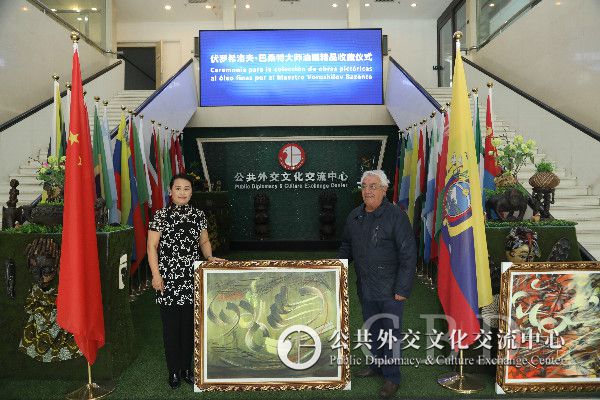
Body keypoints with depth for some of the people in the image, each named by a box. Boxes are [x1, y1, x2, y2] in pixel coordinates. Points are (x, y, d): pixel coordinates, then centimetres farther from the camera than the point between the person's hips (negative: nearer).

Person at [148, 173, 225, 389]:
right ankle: (174, 371, 20)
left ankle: (187, 368, 26)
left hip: (192, 278, 3)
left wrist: (210, 257, -3)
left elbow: (204, 242, 15)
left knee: (190, 325, 10)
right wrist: (156, 274, -10)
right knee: (171, 326, 5)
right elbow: (152, 246, -3)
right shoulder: (161, 215, -3)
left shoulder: (198, 215, 7)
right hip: (168, 279, -3)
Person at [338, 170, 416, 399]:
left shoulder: (396, 216, -14)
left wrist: (402, 288, -17)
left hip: (390, 291, -6)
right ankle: (377, 364, 39)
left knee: (391, 334, 6)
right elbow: (346, 247, 19)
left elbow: (408, 255, -15)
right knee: (372, 330, 20)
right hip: (365, 289, 6)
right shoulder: (354, 216, 6)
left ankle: (392, 377, 21)